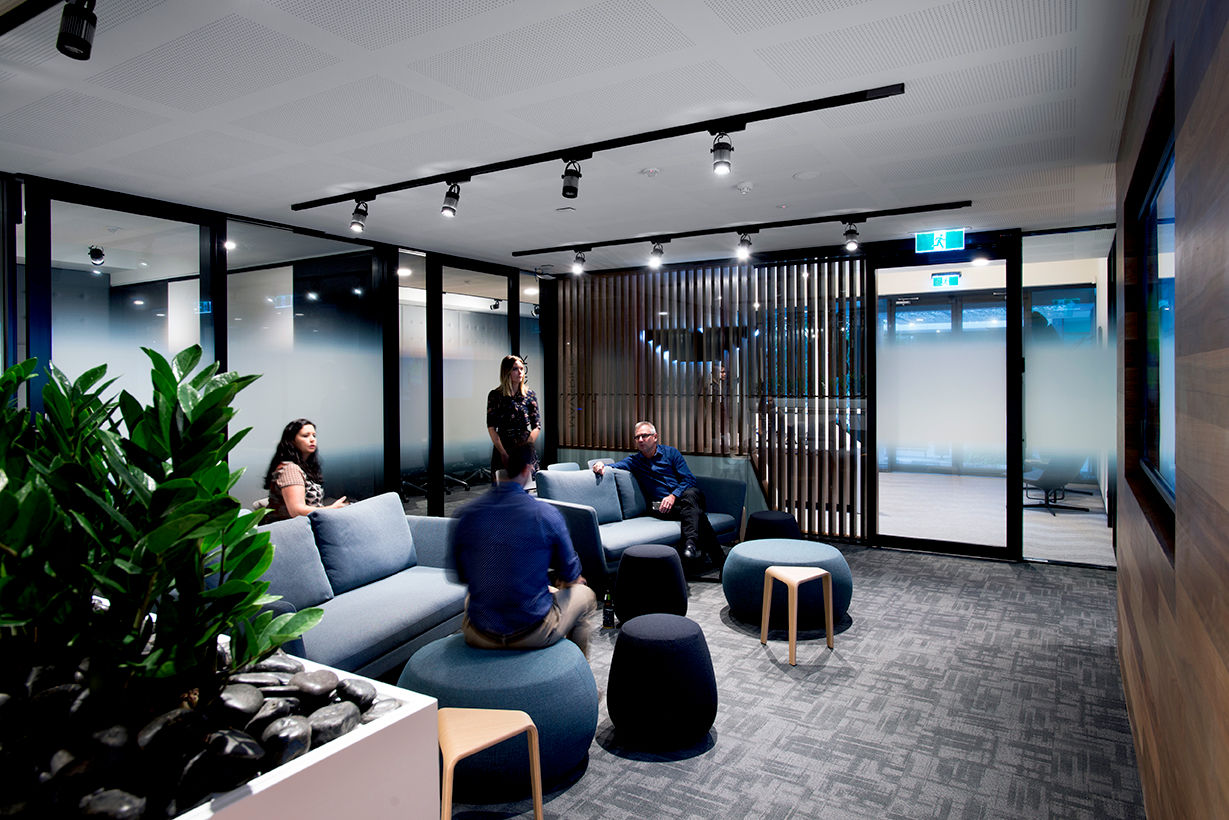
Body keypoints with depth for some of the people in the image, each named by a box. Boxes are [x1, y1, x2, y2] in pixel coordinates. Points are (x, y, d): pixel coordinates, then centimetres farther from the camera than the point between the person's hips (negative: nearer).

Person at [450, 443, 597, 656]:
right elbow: (570, 576, -1)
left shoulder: (466, 515, -7)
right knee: (584, 594, 27)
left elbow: (458, 576, 7)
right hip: (533, 635, -3)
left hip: (479, 637, 3)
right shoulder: (546, 514, -14)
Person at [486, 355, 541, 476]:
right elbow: (491, 427, -3)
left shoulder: (530, 395, 5)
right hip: (502, 448, -1)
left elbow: (537, 426, 2)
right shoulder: (495, 395, 1)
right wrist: (504, 453, -12)